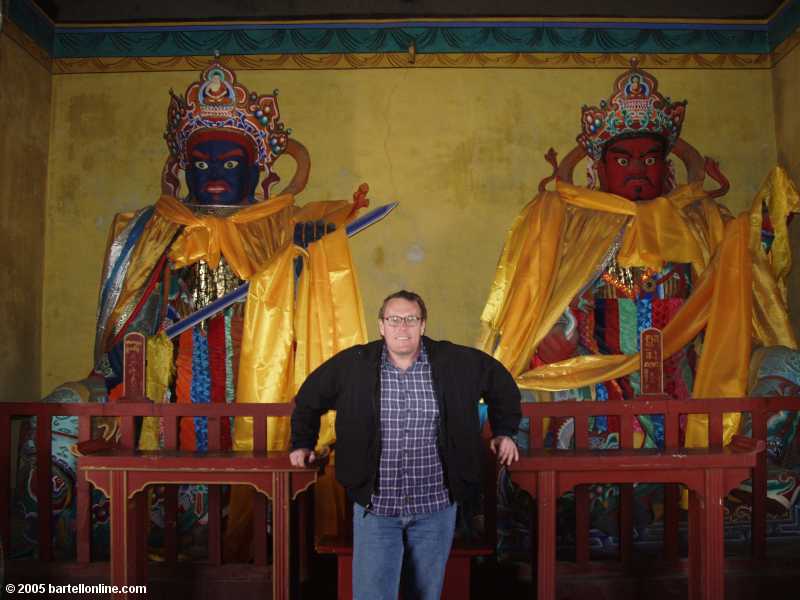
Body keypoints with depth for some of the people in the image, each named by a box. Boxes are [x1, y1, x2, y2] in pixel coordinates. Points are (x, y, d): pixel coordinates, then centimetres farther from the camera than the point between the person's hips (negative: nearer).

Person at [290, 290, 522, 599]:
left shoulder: (458, 362, -3)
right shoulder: (352, 364, -4)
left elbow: (502, 383, 14)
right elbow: (309, 397, 12)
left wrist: (503, 431, 14)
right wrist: (302, 442, 13)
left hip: (435, 507, 1)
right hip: (375, 507, -1)